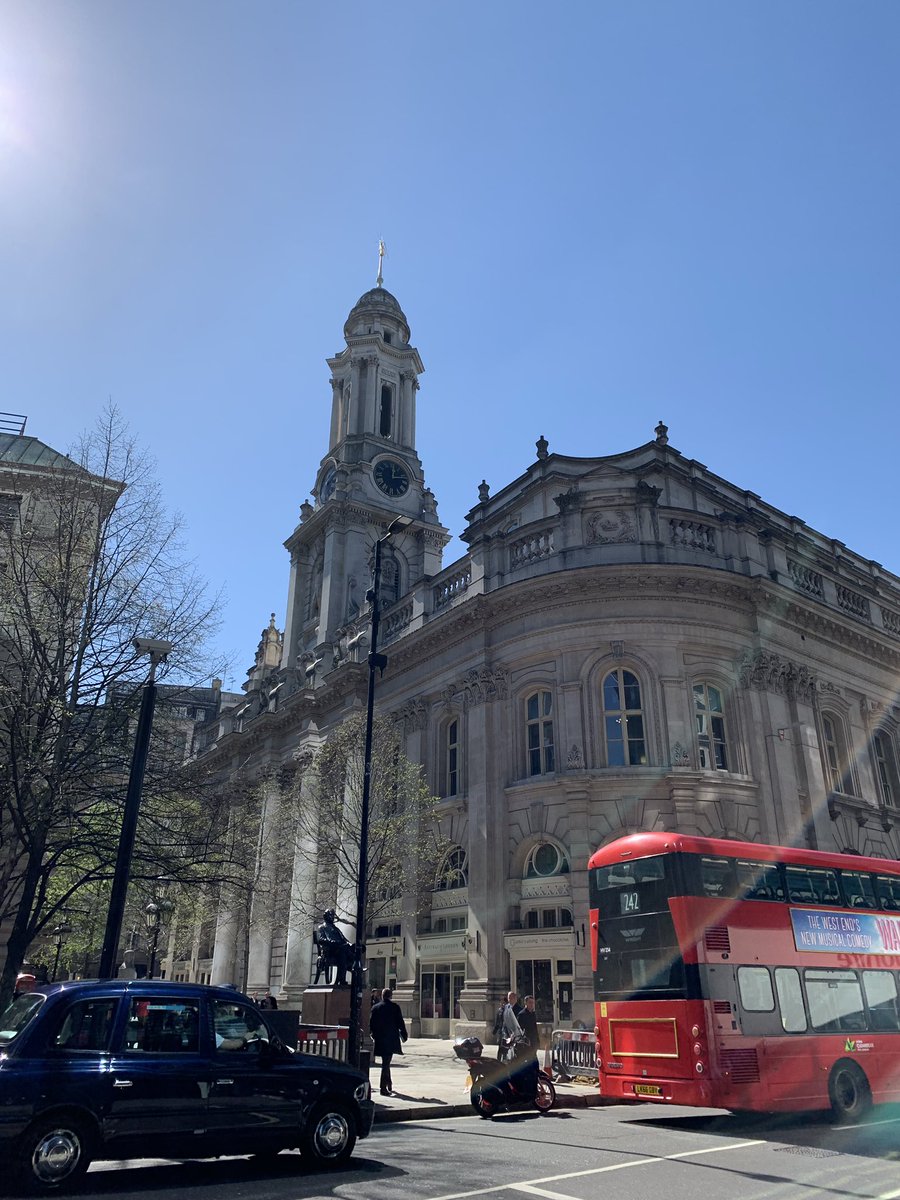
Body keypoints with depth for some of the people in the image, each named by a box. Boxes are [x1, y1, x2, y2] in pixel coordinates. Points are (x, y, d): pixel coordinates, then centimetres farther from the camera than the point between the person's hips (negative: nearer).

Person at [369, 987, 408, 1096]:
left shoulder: (375, 1007, 3)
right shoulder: (395, 1007, -7)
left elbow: (371, 1023, 6)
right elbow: (400, 1022, -4)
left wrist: (373, 1034, 19)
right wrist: (403, 1034, 7)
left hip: (379, 1039, 4)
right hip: (391, 1038, -4)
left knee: (386, 1062, 21)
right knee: (386, 1062, -1)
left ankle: (389, 1083, 32)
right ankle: (384, 1087, -5)